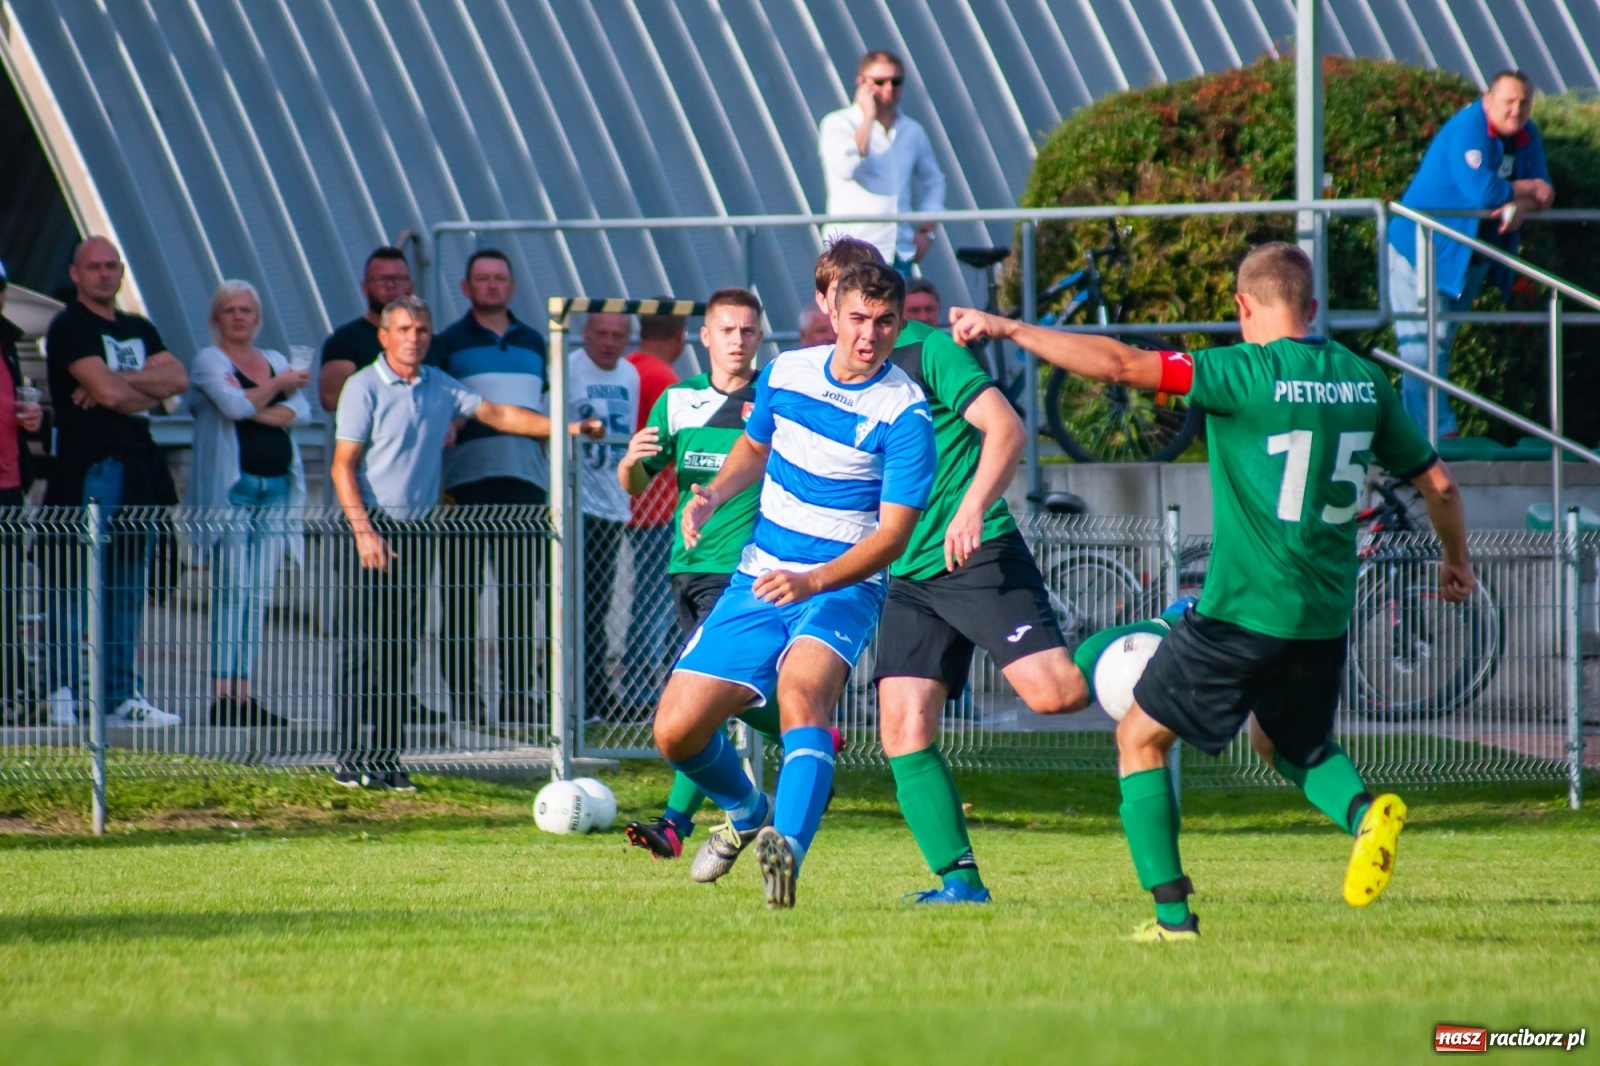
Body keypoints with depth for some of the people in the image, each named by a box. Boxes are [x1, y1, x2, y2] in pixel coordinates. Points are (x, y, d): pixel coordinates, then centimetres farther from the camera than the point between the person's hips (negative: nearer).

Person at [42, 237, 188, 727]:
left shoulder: (139, 330, 20)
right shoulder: (70, 327, -3)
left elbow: (177, 378, 4)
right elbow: (107, 391, -14)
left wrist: (120, 382, -9)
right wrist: (149, 390, 3)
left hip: (138, 468, 7)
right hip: (87, 465, -7)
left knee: (128, 588, 7)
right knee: (74, 583, -9)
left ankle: (122, 693, 10)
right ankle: (62, 692, -8)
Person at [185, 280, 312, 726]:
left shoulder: (276, 361, 18)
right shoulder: (210, 360, 2)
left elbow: (300, 409, 3)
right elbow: (235, 404, -14)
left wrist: (258, 412, -11)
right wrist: (280, 385, -3)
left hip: (277, 488, 6)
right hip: (230, 486, -6)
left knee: (260, 593, 3)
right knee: (232, 588, -12)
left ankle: (243, 694, 4)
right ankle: (222, 694, -14)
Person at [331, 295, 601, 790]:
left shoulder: (440, 387, 13)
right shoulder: (364, 387, -5)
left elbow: (495, 413, 18)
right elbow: (343, 465, -8)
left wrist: (566, 427, 9)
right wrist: (363, 531, -17)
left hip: (416, 529, 6)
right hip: (373, 528, -6)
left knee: (401, 653, 5)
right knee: (365, 650, -10)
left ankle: (386, 759, 8)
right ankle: (351, 760, -8)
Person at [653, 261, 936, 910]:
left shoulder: (905, 413, -13)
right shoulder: (786, 374, 3)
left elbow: (893, 533, -17)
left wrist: (812, 582, -30)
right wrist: (712, 496, 4)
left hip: (843, 587, -5)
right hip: (759, 579, 5)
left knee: (801, 687, -37)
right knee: (676, 731, -2)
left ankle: (788, 846, -55)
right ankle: (748, 815, 30)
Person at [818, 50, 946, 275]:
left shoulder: (912, 131, 13)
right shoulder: (838, 123, -2)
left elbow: (933, 181, 26)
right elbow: (847, 168, -21)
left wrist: (926, 231, 12)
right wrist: (868, 117, -13)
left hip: (899, 254, 5)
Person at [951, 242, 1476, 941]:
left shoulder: (1249, 373, -12)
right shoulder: (1363, 380, 6)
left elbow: (1123, 365, -18)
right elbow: (1437, 483, 13)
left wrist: (1009, 329, -10)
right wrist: (1456, 560, 32)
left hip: (1243, 610, -6)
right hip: (1326, 615, 6)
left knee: (1140, 736, 10)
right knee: (1295, 744, 30)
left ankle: (1172, 913, 1)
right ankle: (1363, 812, -2)